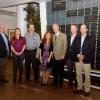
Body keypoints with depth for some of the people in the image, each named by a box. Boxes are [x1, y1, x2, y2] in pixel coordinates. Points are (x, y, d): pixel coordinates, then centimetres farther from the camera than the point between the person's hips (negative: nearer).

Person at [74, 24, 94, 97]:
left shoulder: (90, 39, 0)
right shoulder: (77, 38, 13)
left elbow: (91, 49, -9)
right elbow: (75, 48, 9)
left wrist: (83, 55, -18)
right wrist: (78, 55, -10)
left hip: (86, 60, -4)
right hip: (78, 59, 4)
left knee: (87, 76, 3)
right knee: (78, 75, 11)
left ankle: (87, 90, 14)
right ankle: (79, 88, 24)